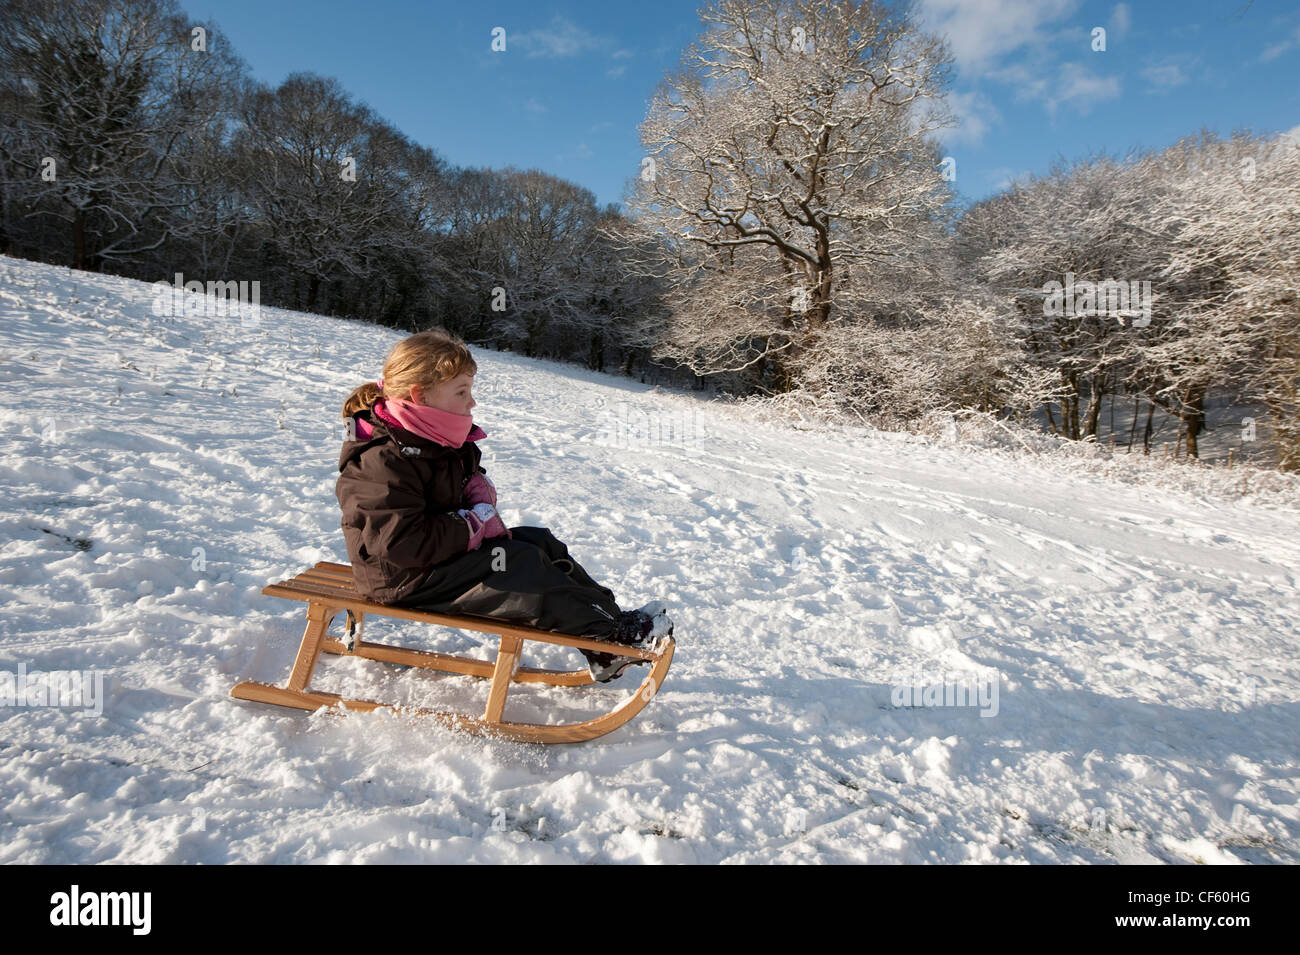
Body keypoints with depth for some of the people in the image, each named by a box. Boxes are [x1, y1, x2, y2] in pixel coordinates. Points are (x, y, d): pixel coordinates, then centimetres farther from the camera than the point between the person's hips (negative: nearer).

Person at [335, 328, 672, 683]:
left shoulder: (438, 439, 5)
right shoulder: (384, 461, -27)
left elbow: (471, 477, 20)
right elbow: (402, 541, -33)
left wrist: (481, 498, -6)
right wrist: (473, 526, -23)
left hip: (446, 549, 11)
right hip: (410, 578, -10)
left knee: (540, 542, 3)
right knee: (521, 565, -19)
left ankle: (608, 627, 3)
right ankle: (610, 634, -8)